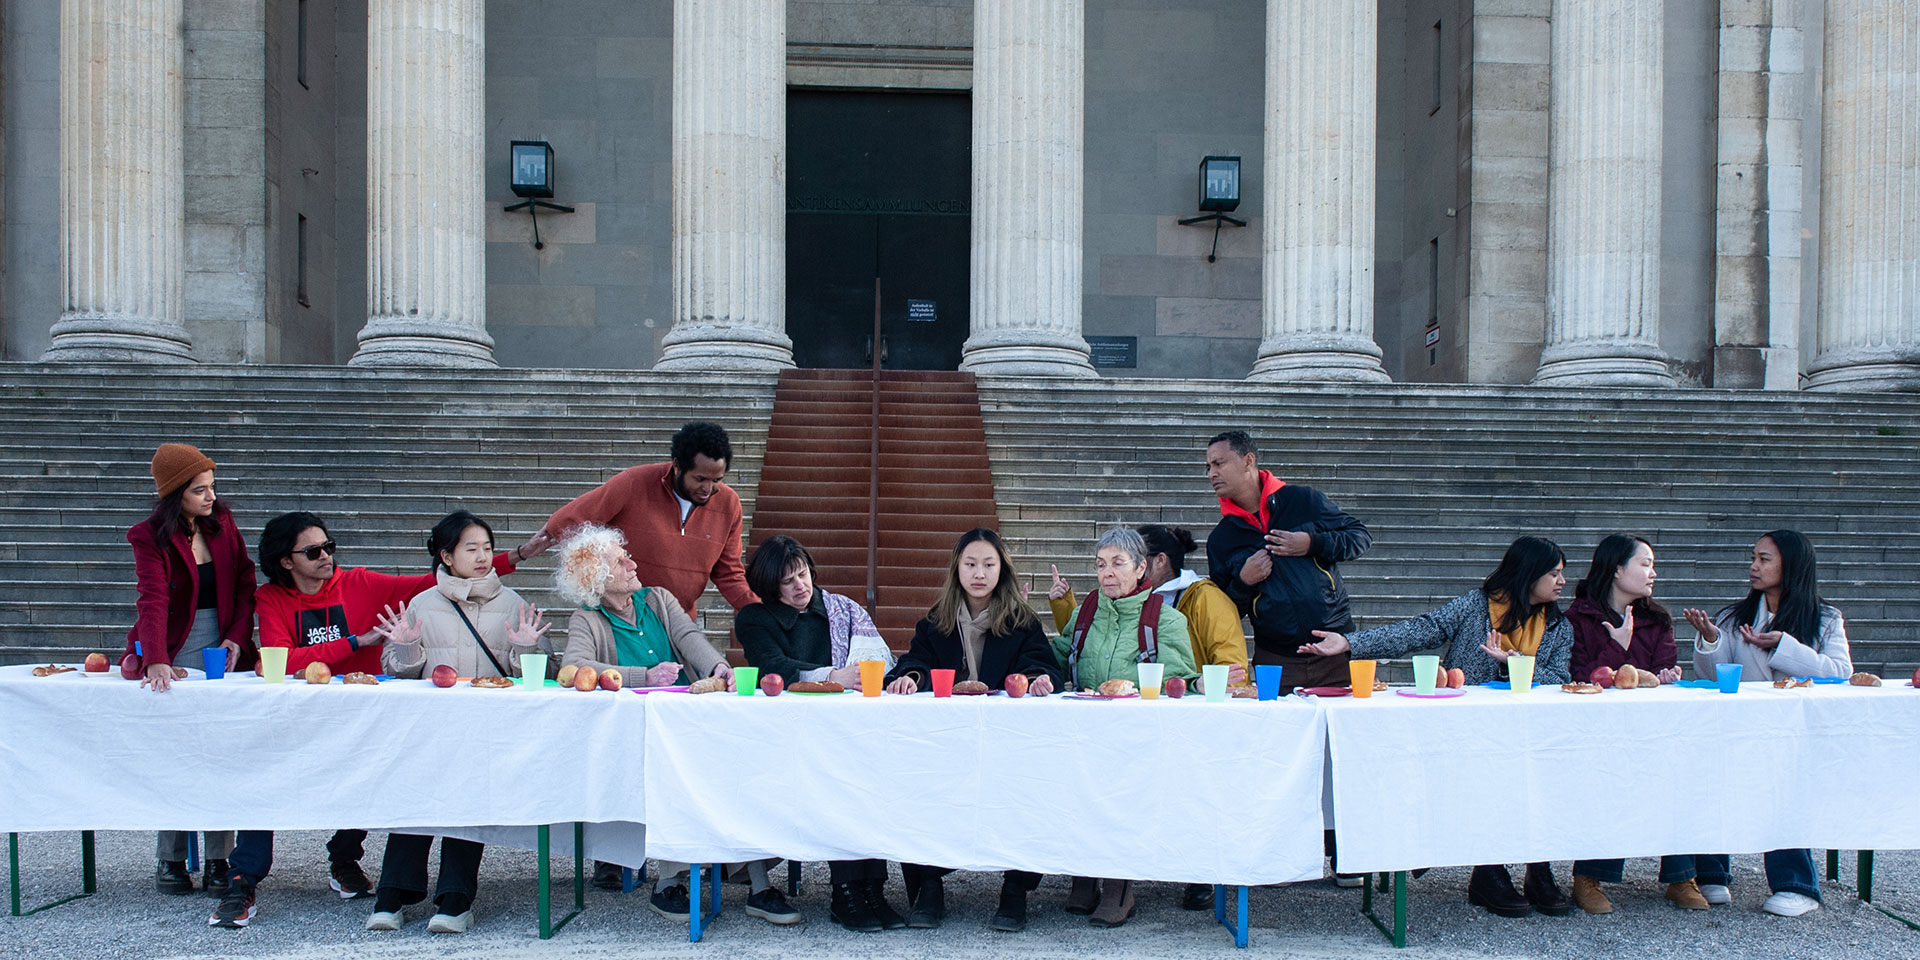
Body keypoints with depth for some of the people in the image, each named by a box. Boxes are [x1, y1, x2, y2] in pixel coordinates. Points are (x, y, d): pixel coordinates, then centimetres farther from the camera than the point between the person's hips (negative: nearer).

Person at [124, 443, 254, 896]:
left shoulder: (223, 523, 6)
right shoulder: (150, 536, -6)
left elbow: (245, 586, 8)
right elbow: (152, 601, -19)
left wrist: (237, 639, -7)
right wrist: (157, 661, -32)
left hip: (221, 648, 3)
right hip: (173, 651, -2)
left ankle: (218, 860, 4)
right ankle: (171, 859, 12)